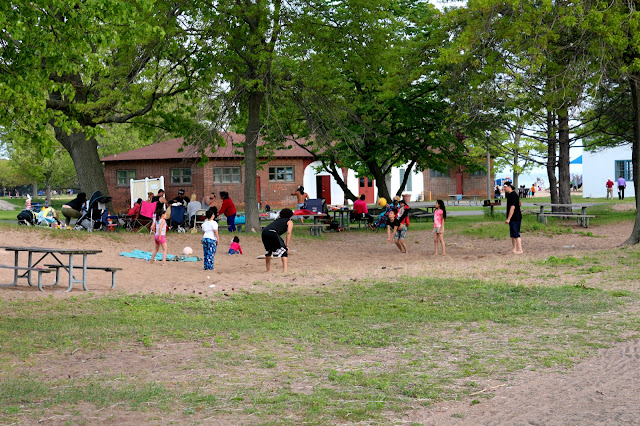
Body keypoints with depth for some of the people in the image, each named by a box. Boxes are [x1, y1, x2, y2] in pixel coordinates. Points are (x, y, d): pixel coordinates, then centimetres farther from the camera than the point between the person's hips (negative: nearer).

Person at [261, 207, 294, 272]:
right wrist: (287, 246, 2)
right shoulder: (289, 221, 21)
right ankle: (285, 270, -6)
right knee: (284, 251, 5)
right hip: (273, 233, -6)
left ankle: (268, 270, 28)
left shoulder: (277, 220, 38)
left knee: (268, 251, 26)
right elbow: (289, 233, 5)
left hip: (264, 231, 6)